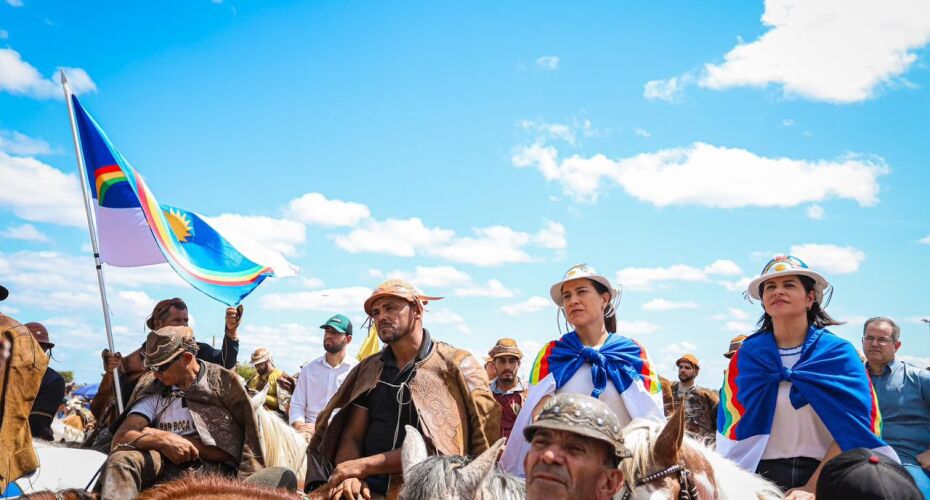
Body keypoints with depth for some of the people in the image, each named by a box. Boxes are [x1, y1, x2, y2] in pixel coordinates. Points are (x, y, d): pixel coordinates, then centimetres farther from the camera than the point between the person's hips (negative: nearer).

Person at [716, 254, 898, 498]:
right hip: (760, 476, 0)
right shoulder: (746, 356, 4)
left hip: (823, 476, 0)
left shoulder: (839, 354, 2)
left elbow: (852, 429, -5)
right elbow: (733, 426, 1)